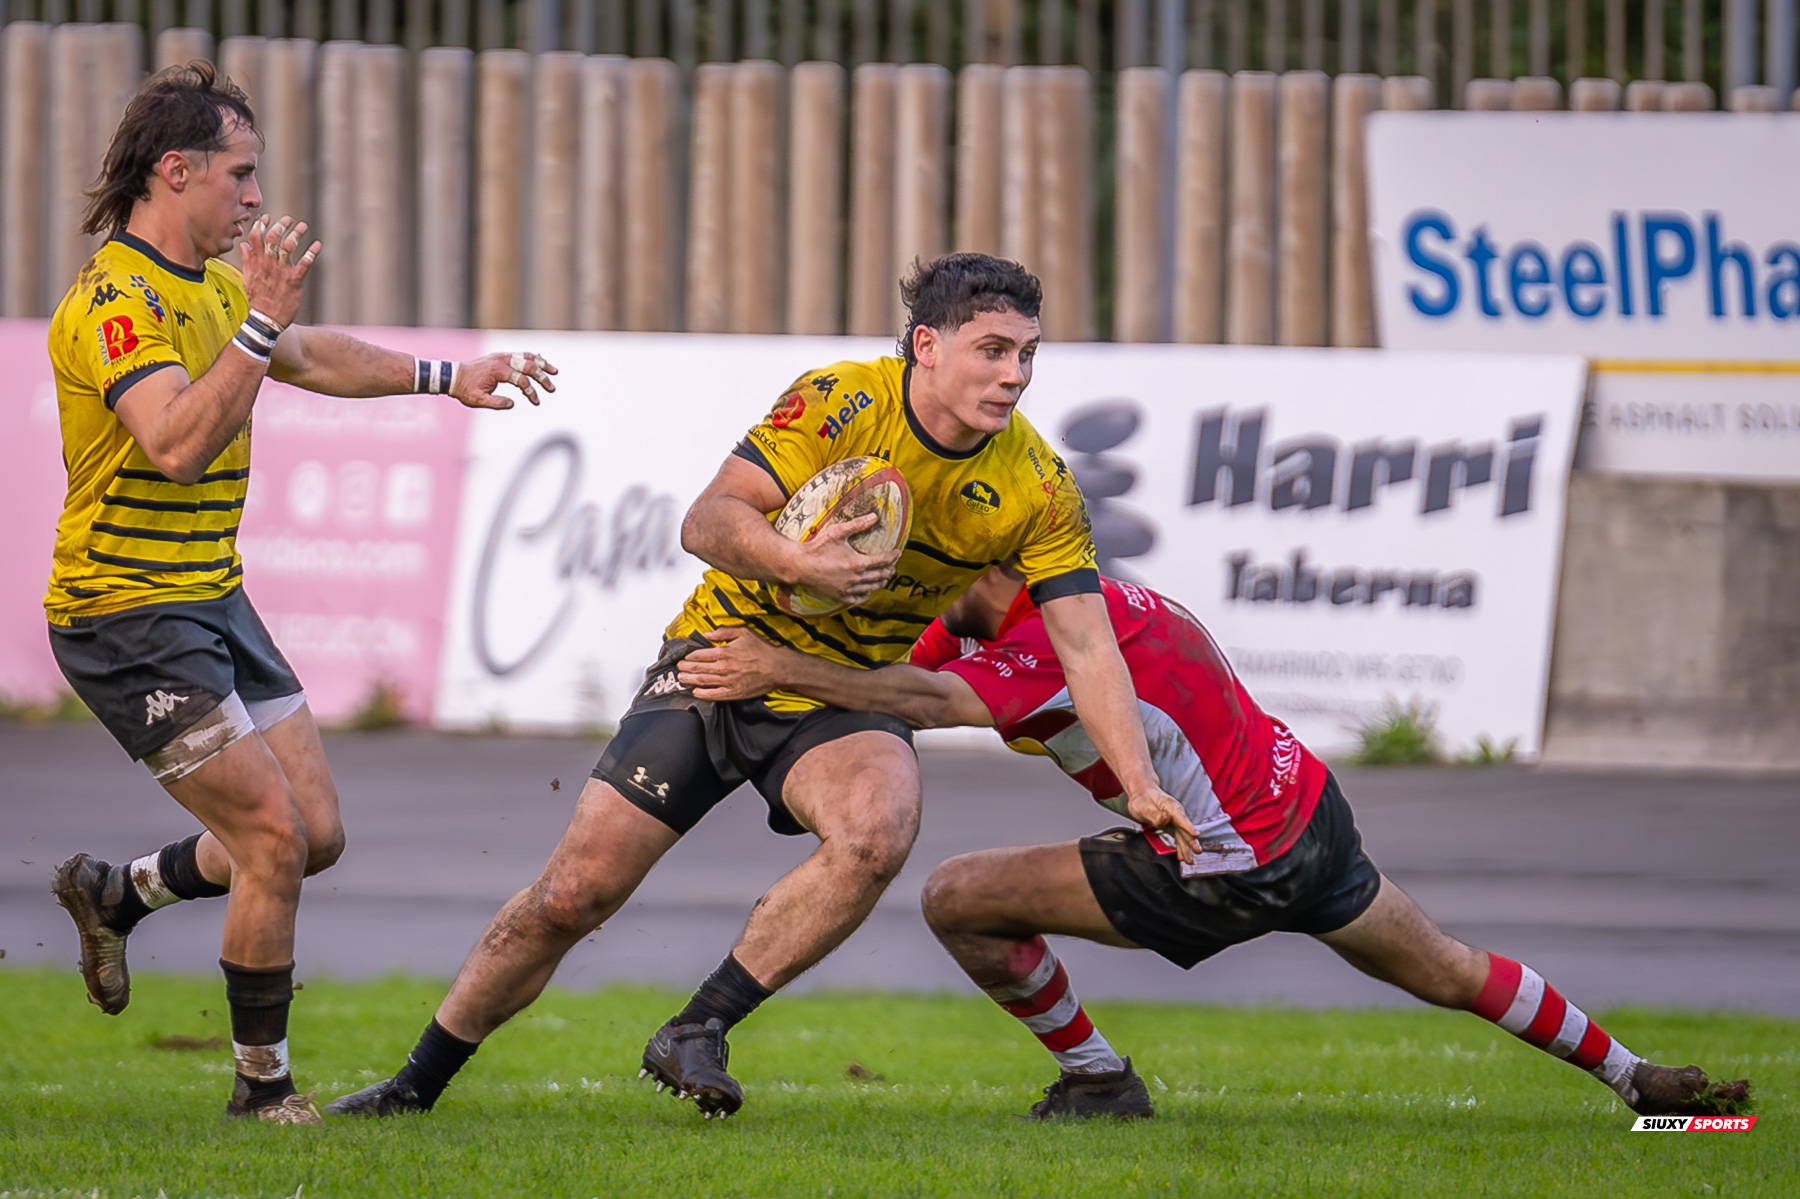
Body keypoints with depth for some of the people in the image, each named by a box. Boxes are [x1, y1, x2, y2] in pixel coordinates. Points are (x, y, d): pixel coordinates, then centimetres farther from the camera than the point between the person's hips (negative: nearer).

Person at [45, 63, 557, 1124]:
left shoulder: (212, 282, 11)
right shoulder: (116, 301, -20)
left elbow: (311, 358, 30)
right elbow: (176, 442, -34)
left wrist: (447, 377, 31)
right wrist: (260, 324, -38)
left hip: (215, 600, 9)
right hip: (128, 613, -9)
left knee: (315, 835, 8)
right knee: (273, 835, -13)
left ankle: (114, 894, 30)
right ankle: (263, 1086, 1)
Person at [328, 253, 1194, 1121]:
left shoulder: (1040, 489, -12)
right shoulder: (839, 403, -20)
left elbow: (1087, 645, -11)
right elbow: (707, 521, -24)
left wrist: (1140, 784, -22)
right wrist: (798, 565, -44)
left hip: (850, 698, 2)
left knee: (877, 835, -33)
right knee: (571, 895, -5)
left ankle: (695, 1034, -19)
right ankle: (416, 1084, 16)